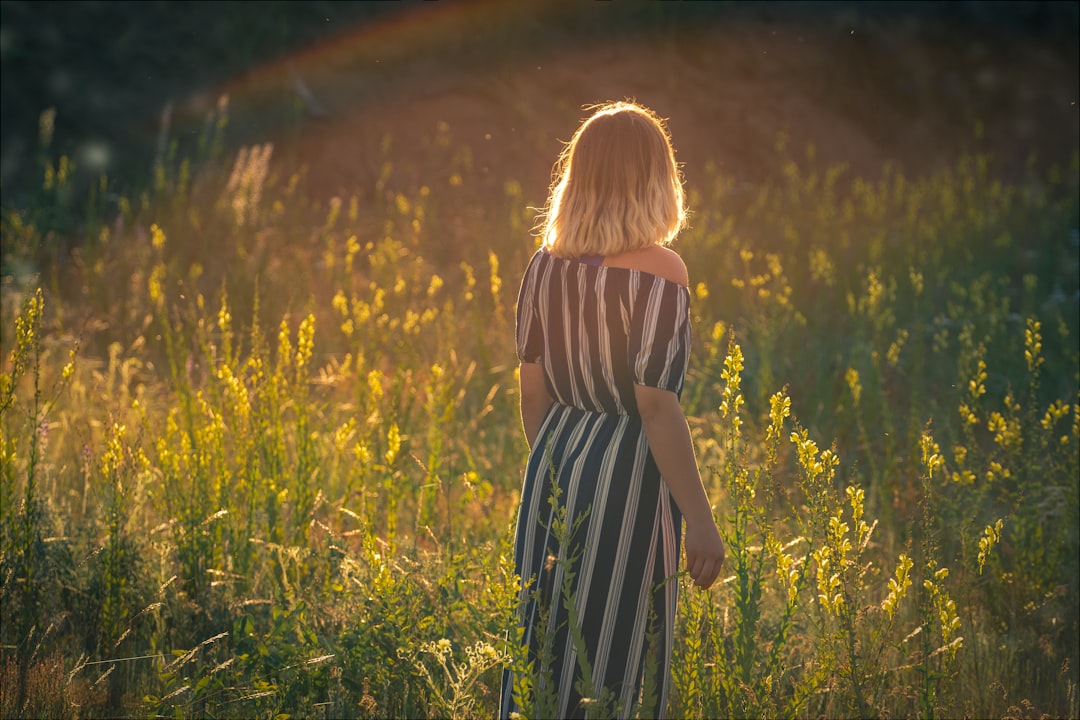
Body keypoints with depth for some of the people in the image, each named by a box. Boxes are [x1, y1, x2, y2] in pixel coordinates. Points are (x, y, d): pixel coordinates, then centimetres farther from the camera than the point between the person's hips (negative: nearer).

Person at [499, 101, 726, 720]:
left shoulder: (546, 266, 2)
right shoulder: (657, 273, -15)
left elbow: (533, 396, 8)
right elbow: (658, 411, -18)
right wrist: (702, 523, -14)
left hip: (553, 465, 6)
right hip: (627, 476, -6)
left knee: (546, 639, 14)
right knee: (611, 653, 3)